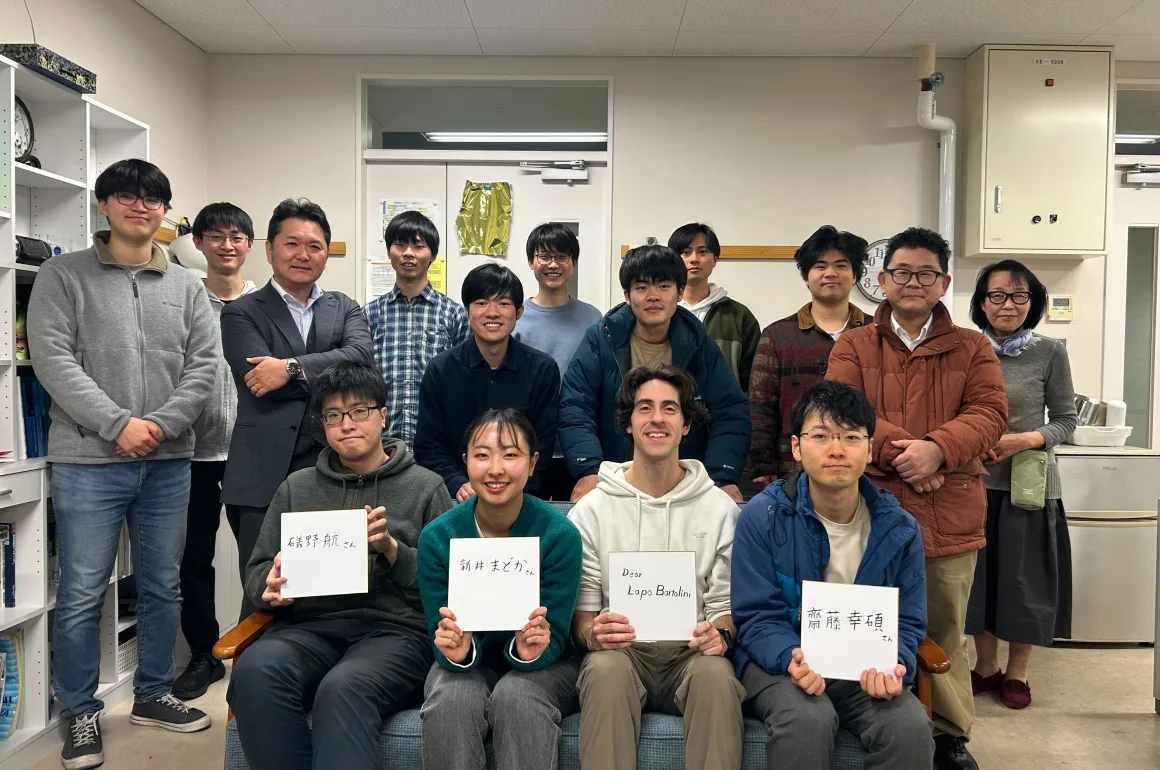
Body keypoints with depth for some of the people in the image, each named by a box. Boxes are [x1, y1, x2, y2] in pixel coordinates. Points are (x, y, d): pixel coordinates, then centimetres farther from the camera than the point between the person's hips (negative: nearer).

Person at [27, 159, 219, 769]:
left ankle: (153, 695, 29)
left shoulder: (187, 286, 10)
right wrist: (118, 425, -16)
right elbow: (53, 360, -8)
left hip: (168, 462, 3)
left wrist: (162, 424, -11)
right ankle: (81, 713, 20)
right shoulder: (64, 276, 1)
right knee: (82, 593, 3)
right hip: (88, 461, -3)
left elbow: (203, 364, 3)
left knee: (163, 586, 12)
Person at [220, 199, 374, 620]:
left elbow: (361, 356, -8)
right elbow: (260, 381, -11)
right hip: (267, 478, -2)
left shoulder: (345, 309, 14)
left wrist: (292, 367, -17)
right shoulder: (241, 313, 5)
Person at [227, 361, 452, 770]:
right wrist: (270, 586, -4)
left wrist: (391, 548, -12)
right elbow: (257, 570, 19)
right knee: (255, 671, -31)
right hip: (309, 627, 4)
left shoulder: (425, 487, 9)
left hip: (394, 629, -3)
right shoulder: (296, 487, 20)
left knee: (343, 688, -36)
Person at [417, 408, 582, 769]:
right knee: (451, 699, -29)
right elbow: (440, 638, -10)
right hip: (469, 663, 2)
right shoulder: (436, 537, -13)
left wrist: (531, 652, -36)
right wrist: (457, 653, -33)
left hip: (544, 664, -1)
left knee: (517, 696, -32)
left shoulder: (561, 534, -19)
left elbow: (555, 640, -14)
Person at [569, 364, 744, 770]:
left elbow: (726, 602, 7)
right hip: (621, 648, 0)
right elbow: (581, 607, 4)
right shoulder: (591, 509, 6)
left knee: (716, 673, -32)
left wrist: (720, 634, -16)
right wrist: (592, 633, -19)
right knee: (606, 668, -34)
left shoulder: (720, 507, 8)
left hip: (690, 649, 1)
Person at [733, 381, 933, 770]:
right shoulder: (762, 517, -10)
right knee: (808, 719, -33)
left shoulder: (899, 529, -1)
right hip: (780, 659, -2)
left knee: (910, 726, -24)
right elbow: (757, 617, -9)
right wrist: (793, 659, -29)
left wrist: (893, 665, -18)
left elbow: (906, 621, 4)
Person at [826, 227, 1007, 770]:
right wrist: (898, 450, -21)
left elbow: (989, 412, -3)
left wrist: (937, 448, -21)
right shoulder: (853, 345, 6)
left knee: (945, 628, 11)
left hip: (950, 514, 1)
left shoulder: (972, 348, 10)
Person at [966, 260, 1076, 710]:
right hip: (975, 482, 2)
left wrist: (1028, 440, -17)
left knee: (1025, 578, 7)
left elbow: (1066, 420, 0)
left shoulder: (1050, 352, -4)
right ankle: (986, 665, 29)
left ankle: (1017, 671, 26)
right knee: (980, 575, 11)